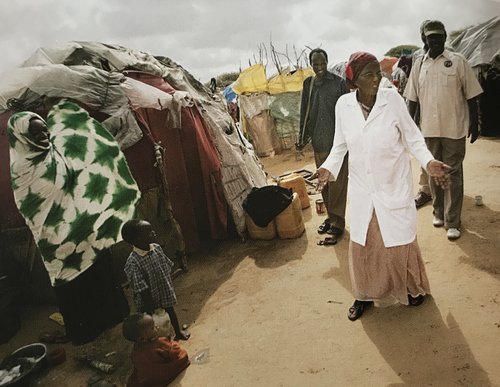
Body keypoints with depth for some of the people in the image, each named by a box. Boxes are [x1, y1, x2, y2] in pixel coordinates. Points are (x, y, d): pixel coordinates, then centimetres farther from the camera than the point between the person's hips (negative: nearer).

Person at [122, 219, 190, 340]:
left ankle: (178, 332, 54)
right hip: (149, 298, -6)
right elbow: (142, 289, -25)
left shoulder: (156, 248, -13)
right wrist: (149, 307, -18)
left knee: (170, 310, 28)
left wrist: (170, 287, 9)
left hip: (165, 290, 6)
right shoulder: (133, 263, -32)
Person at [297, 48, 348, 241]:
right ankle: (331, 216, 26)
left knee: (337, 181, -2)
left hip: (337, 139, -5)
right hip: (318, 140, 5)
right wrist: (303, 135, 9)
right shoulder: (308, 83, 8)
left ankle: (337, 221, 8)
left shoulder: (338, 82, -4)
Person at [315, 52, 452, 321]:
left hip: (394, 185, -2)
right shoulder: (344, 105, -7)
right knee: (362, 244, 10)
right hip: (361, 188, 2)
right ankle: (365, 294, 32)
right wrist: (329, 167, -11)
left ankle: (413, 287, 38)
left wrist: (428, 162, -19)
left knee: (400, 241, 10)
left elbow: (412, 137, -4)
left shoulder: (393, 99, -12)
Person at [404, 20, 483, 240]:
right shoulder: (419, 64, 6)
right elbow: (413, 98, 9)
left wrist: (474, 123, -3)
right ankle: (438, 212, 27)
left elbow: (470, 95, 0)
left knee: (453, 174, 1)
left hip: (454, 128, -3)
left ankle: (452, 221, 7)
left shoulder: (457, 61, -2)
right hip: (429, 129, 3)